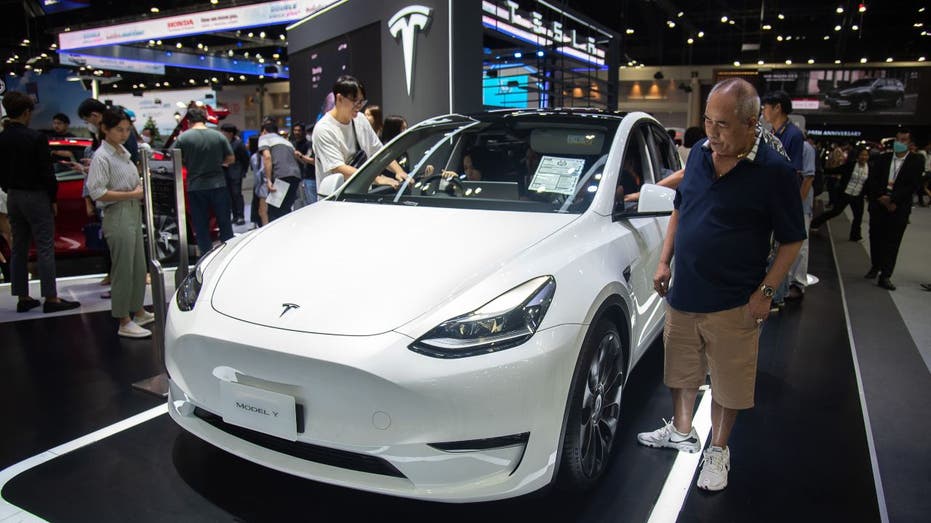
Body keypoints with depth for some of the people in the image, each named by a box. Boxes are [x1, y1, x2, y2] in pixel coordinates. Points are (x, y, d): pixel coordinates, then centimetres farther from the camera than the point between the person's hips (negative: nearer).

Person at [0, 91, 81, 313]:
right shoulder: (36, 138, -15)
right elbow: (47, 172, -14)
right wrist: (53, 199, -4)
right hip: (36, 196, -6)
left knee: (18, 249, 11)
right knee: (45, 249, -3)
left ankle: (23, 297, 16)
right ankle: (51, 298, -2)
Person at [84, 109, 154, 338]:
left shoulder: (123, 152, 14)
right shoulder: (101, 157, -11)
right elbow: (97, 192, -19)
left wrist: (141, 188, 2)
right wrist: (132, 194, -17)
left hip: (133, 213, 9)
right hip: (117, 216, -9)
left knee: (138, 266, 15)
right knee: (123, 269, -4)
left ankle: (139, 312, 28)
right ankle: (124, 323, 3)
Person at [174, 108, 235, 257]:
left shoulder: (183, 138, -6)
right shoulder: (219, 136, -2)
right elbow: (231, 159, 2)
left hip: (195, 187, -1)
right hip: (218, 185, 1)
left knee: (201, 228, 8)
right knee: (225, 224, 13)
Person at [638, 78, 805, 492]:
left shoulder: (774, 171, -14)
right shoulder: (699, 154, 2)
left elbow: (792, 240, -8)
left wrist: (765, 291, -14)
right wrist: (664, 261, 8)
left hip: (732, 304, -5)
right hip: (682, 295, 5)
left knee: (728, 382, 11)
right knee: (682, 369, 20)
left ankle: (718, 450, 31)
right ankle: (682, 431, 42)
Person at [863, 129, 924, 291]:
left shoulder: (916, 161, 0)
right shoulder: (884, 158, 8)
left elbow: (913, 185, -8)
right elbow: (872, 179, 3)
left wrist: (894, 201, -15)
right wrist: (880, 196, -12)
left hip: (898, 208, -3)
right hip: (878, 204, 3)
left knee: (892, 241, -2)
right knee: (875, 238, 11)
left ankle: (885, 276, 0)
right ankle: (875, 267, 31)